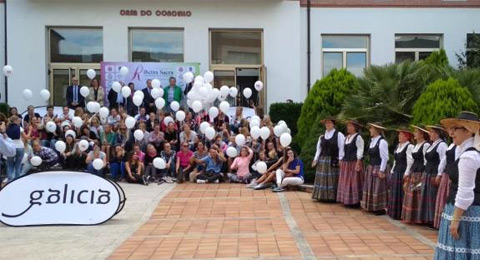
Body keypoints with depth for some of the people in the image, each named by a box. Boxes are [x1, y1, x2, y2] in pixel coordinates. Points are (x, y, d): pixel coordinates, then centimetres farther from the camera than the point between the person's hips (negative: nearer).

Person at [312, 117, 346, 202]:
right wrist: (315, 159, 6)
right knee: (323, 179, 5)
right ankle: (322, 196, 11)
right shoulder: (322, 137, 13)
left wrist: (340, 160, -14)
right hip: (322, 161, 5)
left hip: (333, 161, -5)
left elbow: (341, 148, -7)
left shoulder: (339, 135, -2)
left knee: (333, 179, -3)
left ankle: (332, 197, 2)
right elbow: (319, 149, 14)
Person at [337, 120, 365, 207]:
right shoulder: (347, 137, 16)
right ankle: (346, 200, 17)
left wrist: (358, 164, -19)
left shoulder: (358, 137, -9)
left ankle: (355, 202, 1)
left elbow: (360, 151, -14)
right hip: (346, 163, 8)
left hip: (354, 163, -8)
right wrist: (342, 162, 15)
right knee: (345, 182, 10)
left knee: (354, 182, -5)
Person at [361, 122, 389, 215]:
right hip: (371, 167, 9)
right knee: (371, 188, 12)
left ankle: (380, 208, 6)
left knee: (378, 189, -3)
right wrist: (369, 168, 13)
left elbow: (384, 158, -17)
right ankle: (372, 207, 22)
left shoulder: (382, 142, -16)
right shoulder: (372, 140, 9)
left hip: (378, 168, -9)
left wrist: (381, 171, -18)